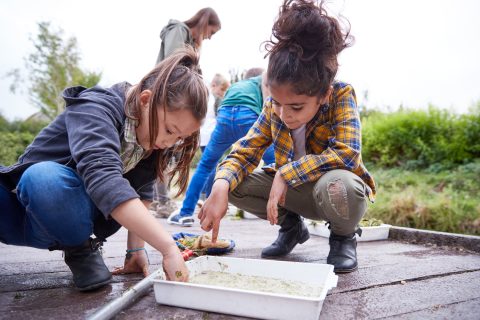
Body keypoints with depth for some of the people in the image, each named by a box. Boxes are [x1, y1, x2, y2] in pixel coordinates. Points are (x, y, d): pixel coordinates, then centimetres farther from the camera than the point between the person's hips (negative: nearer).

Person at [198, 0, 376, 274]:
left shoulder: (342, 96, -23)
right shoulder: (273, 107, -13)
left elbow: (347, 153, -36)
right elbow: (244, 153, -15)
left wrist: (285, 173, -35)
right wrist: (221, 186, -35)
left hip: (337, 189, -4)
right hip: (295, 190, 4)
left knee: (335, 184, -41)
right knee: (235, 183, -16)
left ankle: (344, 236, -3)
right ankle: (291, 225, 10)